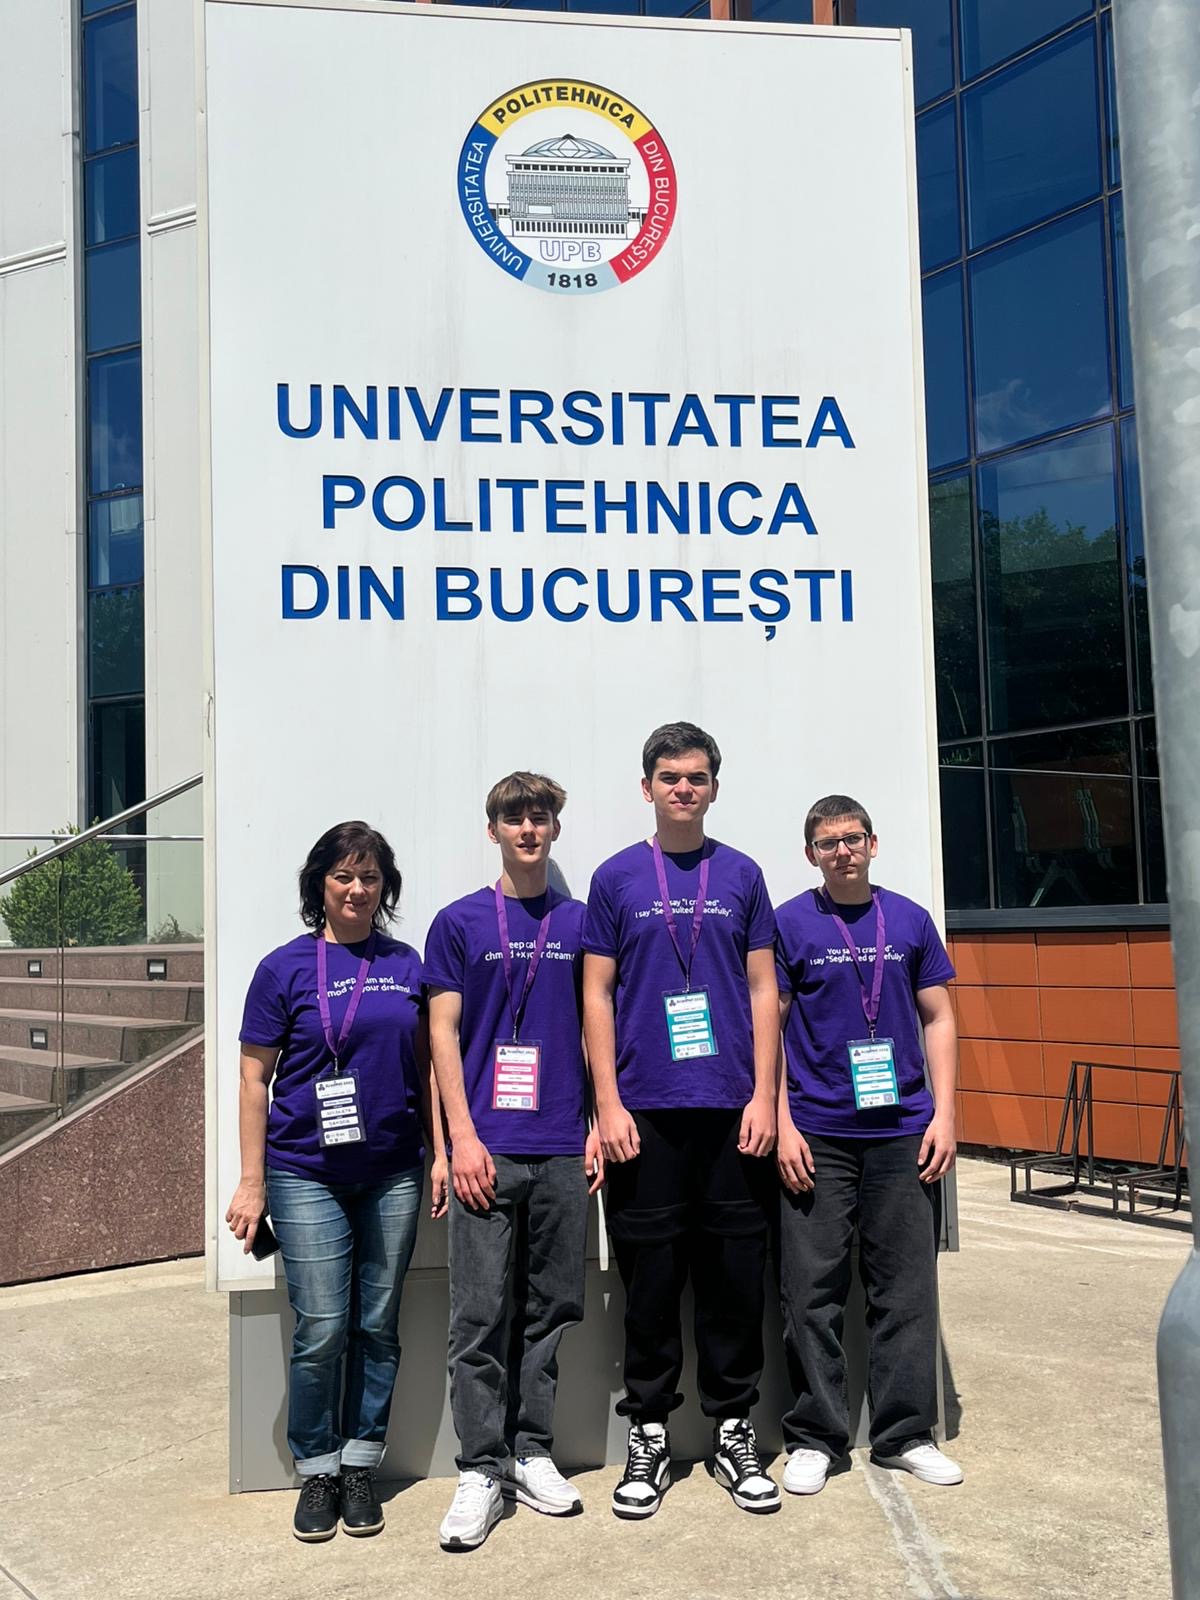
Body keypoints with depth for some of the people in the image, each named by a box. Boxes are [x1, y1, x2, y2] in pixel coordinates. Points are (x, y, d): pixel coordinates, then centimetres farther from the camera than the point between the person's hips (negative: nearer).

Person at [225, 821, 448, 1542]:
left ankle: (361, 1465, 23)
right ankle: (318, 1472, 16)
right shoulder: (286, 968, -1)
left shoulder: (407, 965, 7)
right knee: (322, 1332, -3)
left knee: (378, 1327, 8)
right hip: (308, 1175, -2)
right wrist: (253, 1183, -2)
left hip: (393, 1173, 3)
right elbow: (255, 1079, 1)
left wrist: (440, 1153, 5)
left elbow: (426, 1065, 12)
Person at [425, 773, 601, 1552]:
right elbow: (444, 1034, 1)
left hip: (562, 1149, 2)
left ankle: (533, 1455, 20)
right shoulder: (459, 923, 4)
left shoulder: (580, 923, 10)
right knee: (481, 1313, -1)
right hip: (490, 1148, -2)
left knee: (550, 1308, 8)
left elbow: (595, 1027, 12)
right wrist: (463, 1137, -7)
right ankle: (481, 1470, 8)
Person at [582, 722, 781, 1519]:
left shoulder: (742, 875, 8)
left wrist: (764, 1096, -2)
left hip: (732, 1109, 1)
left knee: (736, 1273, 6)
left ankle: (734, 1430, 21)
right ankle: (649, 1434, 19)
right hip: (647, 1111, -1)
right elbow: (597, 996, 3)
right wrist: (608, 1105, -4)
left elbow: (763, 990, 7)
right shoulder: (617, 878, 4)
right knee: (650, 1278, 5)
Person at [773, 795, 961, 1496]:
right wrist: (783, 1124, -8)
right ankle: (816, 1436, 16)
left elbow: (938, 1020, 11)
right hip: (817, 1136, -2)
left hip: (903, 1132, 3)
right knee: (813, 1292, 3)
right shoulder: (790, 924, 0)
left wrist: (944, 1114, 2)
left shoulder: (910, 920, 8)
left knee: (907, 1287, 7)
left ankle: (905, 1432, 21)